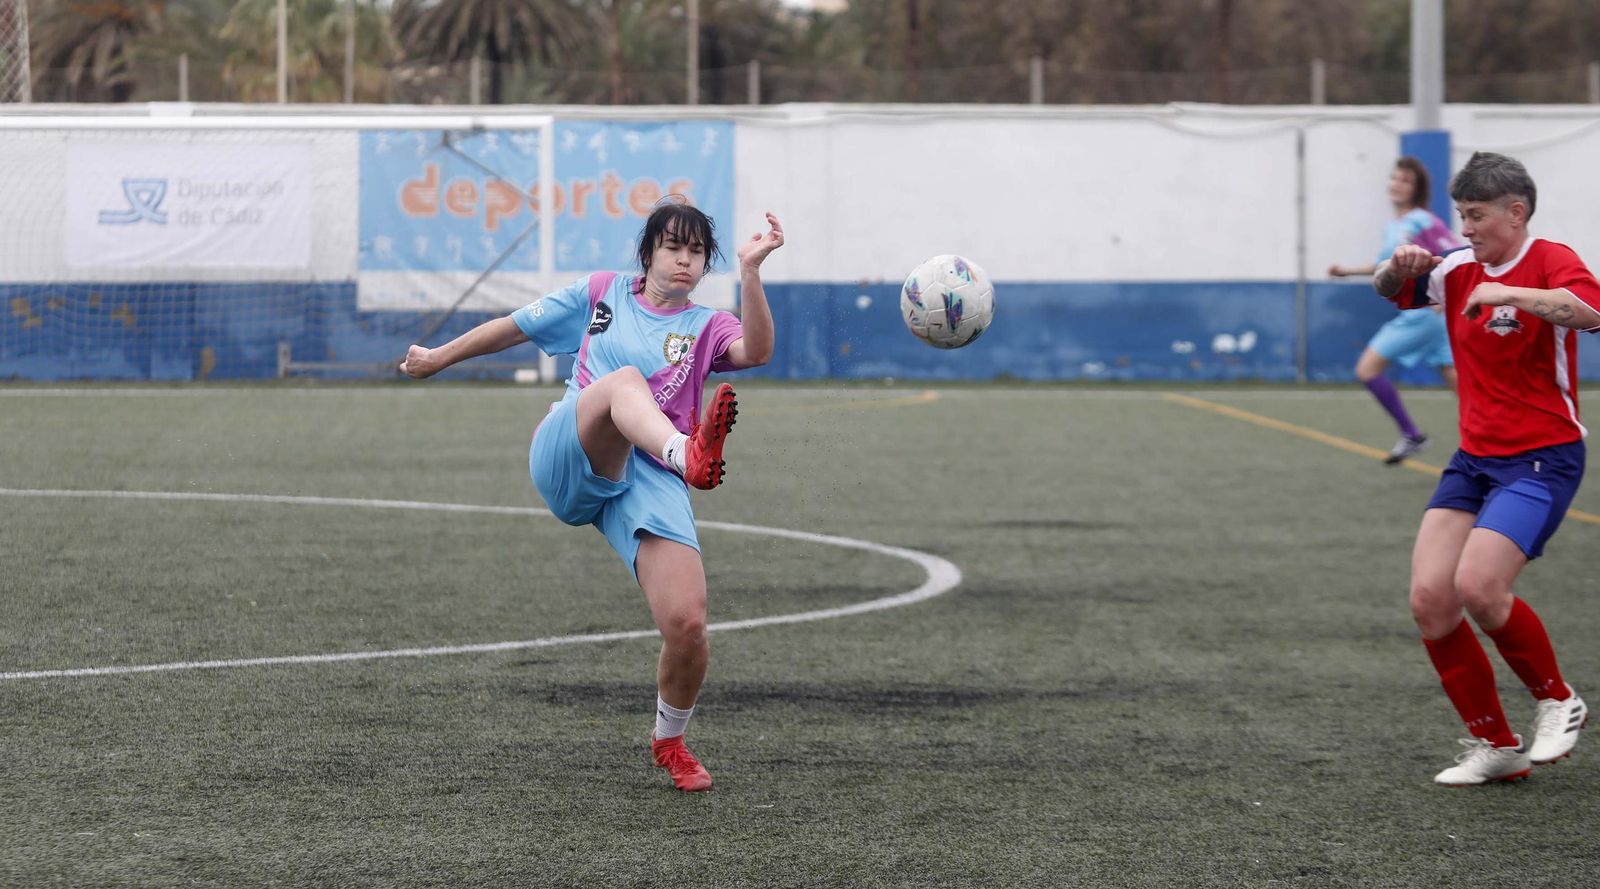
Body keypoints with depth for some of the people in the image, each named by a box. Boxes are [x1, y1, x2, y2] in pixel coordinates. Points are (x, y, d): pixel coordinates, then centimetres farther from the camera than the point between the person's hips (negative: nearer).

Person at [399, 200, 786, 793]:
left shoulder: (706, 328, 17)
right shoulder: (603, 294, 20)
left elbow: (756, 351, -7)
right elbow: (515, 327, 31)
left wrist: (749, 271, -18)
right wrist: (438, 358, 39)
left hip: (650, 484, 1)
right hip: (565, 456, -1)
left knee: (687, 626, -16)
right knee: (623, 380, -35)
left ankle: (669, 742, 15)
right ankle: (691, 455, -70)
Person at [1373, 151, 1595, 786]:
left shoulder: (1548, 261, -10)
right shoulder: (1460, 272, 9)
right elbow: (1390, 290, 21)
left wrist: (1511, 293, -39)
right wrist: (1399, 267, -2)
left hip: (1542, 459, -7)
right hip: (1474, 459, 7)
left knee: (1477, 586, -23)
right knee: (1430, 599, -6)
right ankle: (1495, 747, 6)